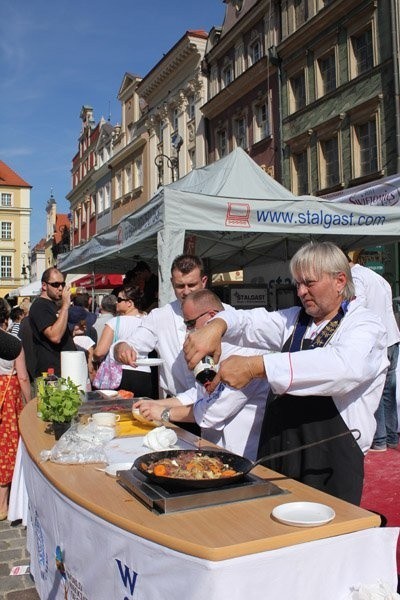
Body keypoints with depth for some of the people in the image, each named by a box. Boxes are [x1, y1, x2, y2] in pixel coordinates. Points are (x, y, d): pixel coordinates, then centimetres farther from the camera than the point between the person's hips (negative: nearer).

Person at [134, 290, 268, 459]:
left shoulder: (242, 350, -21)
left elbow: (214, 411, -22)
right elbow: (199, 393, 20)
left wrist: (165, 413, -10)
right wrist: (157, 404, 9)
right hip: (214, 448, 8)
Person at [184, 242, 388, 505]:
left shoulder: (365, 325, -9)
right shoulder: (295, 319, 13)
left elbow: (344, 366, -30)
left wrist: (255, 366, -36)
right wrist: (216, 326, -21)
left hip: (330, 464, -6)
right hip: (276, 447, 6)